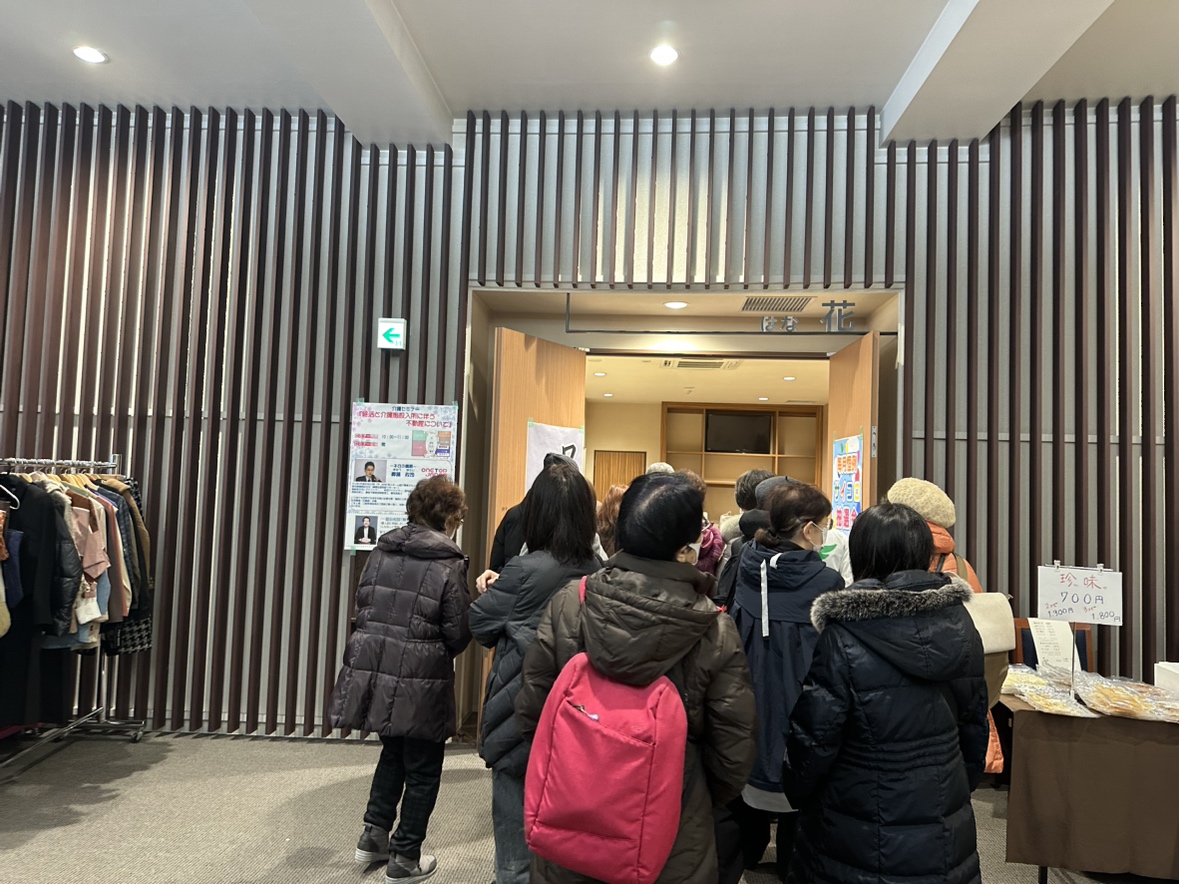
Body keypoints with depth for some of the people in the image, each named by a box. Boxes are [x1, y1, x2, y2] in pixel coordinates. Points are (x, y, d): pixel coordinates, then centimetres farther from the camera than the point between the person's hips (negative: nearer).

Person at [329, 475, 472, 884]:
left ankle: (374, 835, 33)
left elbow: (362, 609, 7)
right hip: (421, 682, -5)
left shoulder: (382, 552, 2)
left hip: (374, 671, 6)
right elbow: (458, 634, -12)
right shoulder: (448, 565, -13)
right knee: (422, 770, 14)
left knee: (393, 753, 28)